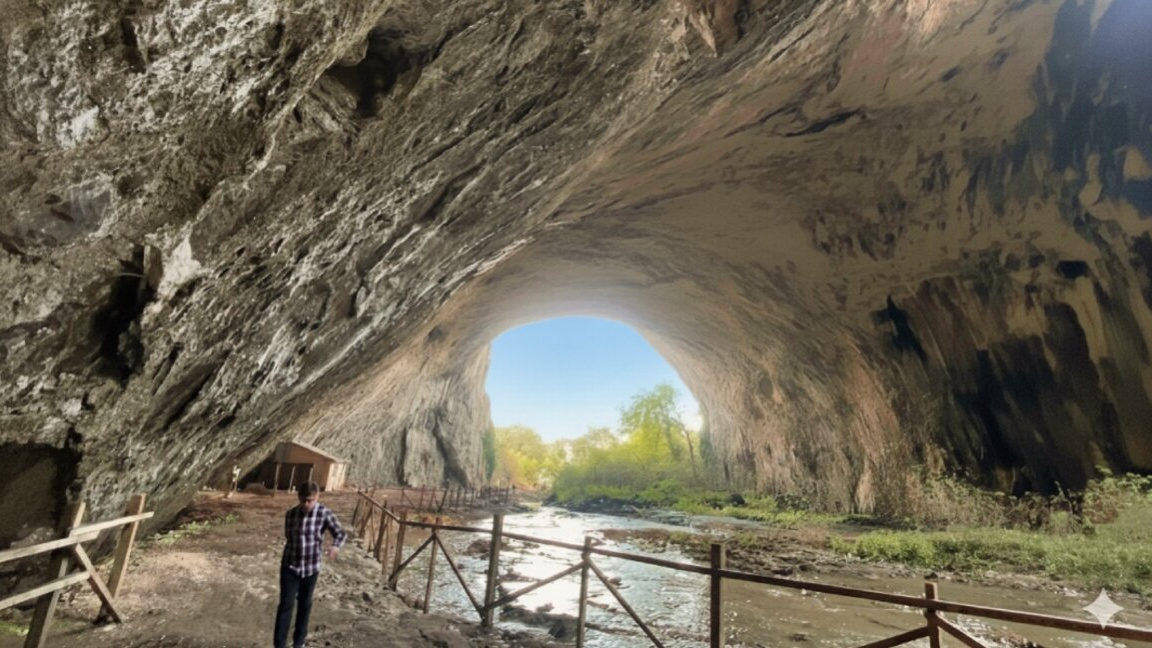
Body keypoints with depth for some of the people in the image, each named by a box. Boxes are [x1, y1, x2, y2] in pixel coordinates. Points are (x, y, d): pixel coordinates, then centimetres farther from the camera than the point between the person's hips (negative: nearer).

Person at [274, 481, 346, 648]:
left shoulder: (325, 513, -15)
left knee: (305, 604, 14)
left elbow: (340, 533, -17)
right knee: (286, 604, -2)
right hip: (290, 566, 1)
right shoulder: (290, 514, -6)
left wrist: (336, 546, -36)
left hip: (311, 567, -1)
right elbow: (288, 537, 10)